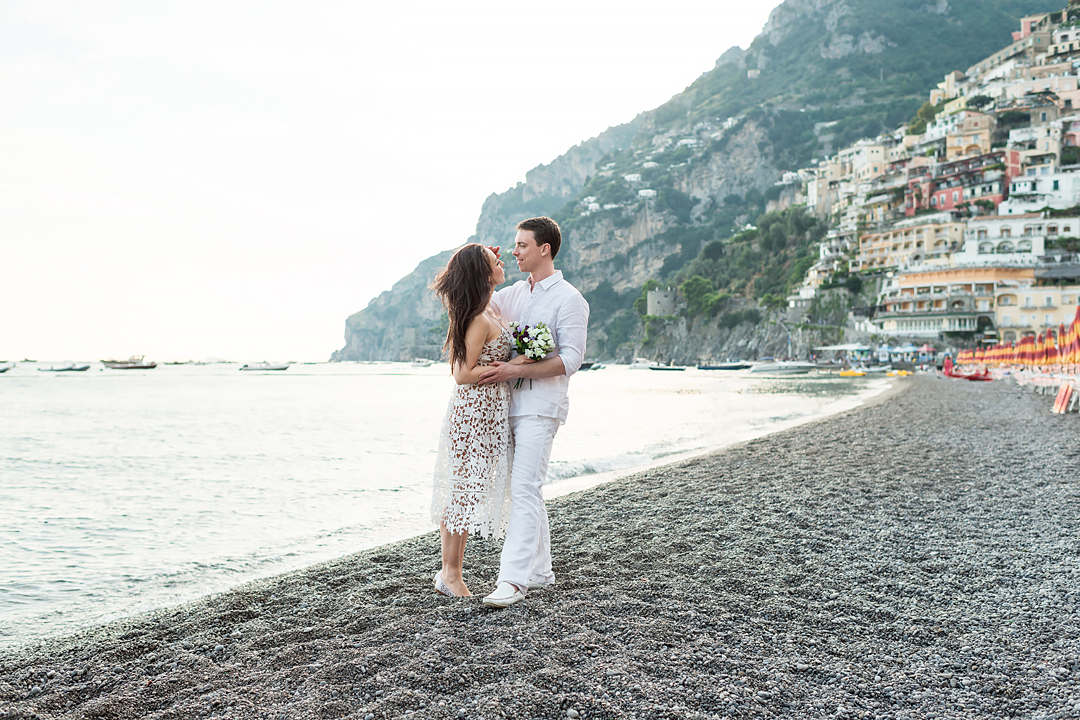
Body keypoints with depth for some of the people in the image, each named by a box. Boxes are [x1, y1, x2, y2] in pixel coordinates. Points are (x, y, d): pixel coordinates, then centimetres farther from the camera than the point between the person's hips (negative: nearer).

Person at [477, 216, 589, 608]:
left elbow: (571, 359, -14)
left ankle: (513, 579, -12)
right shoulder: (514, 293, 16)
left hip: (541, 404, -8)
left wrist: (516, 370, -21)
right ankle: (539, 570, 21)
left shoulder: (568, 299, -6)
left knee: (524, 490, -13)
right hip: (510, 401, 8)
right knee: (524, 489, 11)